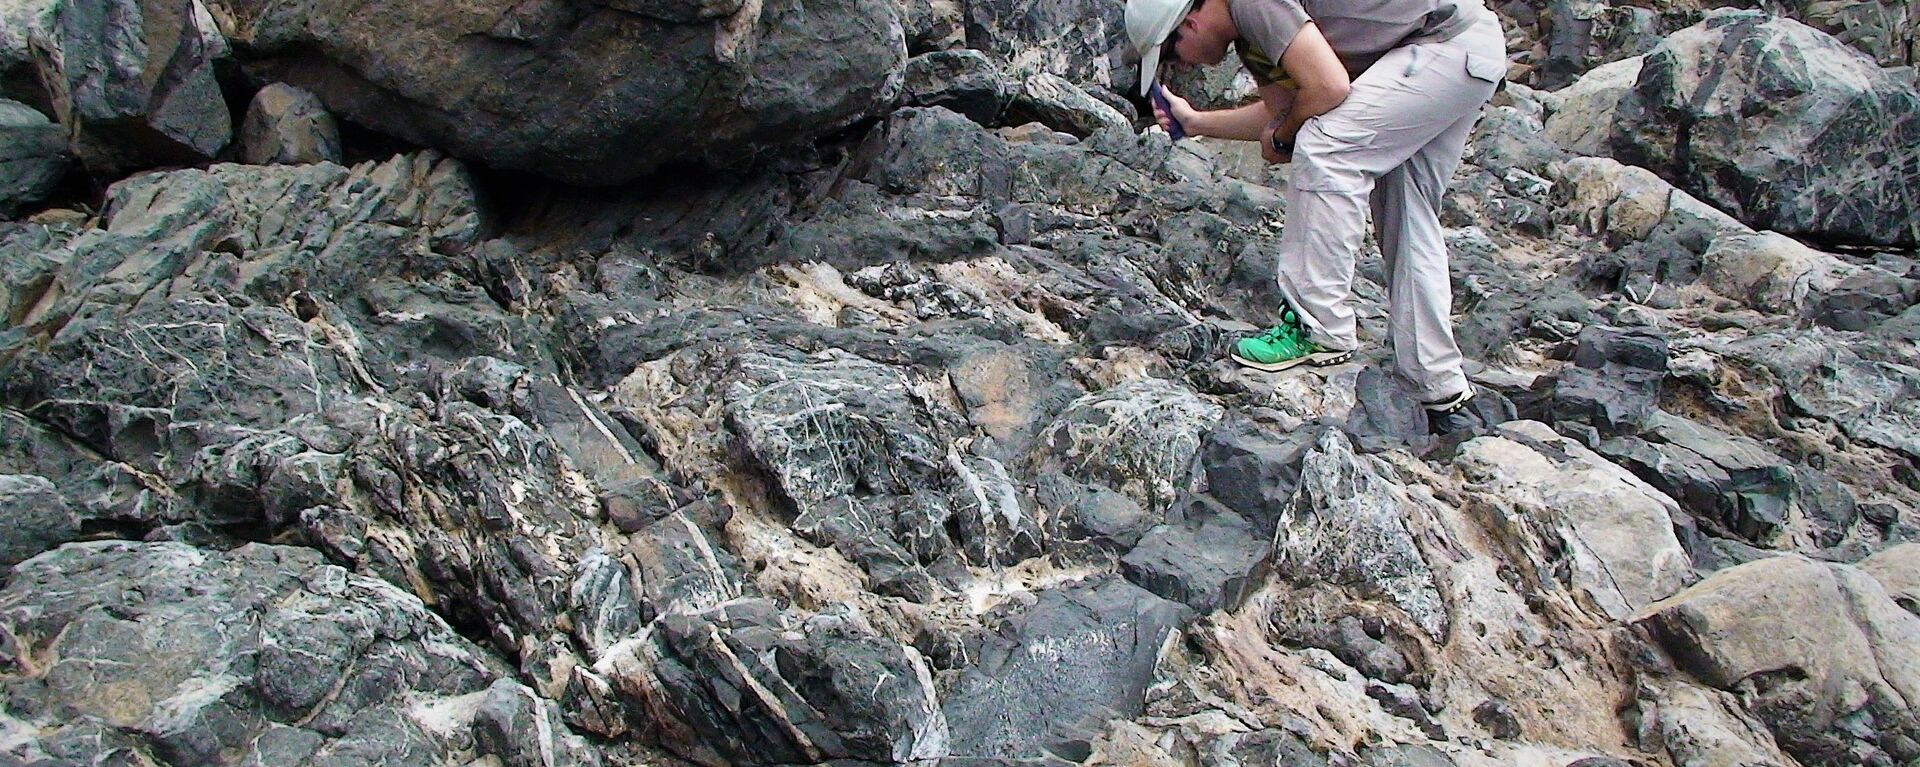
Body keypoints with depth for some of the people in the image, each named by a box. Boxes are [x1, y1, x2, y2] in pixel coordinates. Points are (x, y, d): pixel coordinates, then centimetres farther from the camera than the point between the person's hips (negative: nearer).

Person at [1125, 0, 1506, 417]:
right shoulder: (1250, 35, 12)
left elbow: (1328, 87, -24)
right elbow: (1283, 110, 25)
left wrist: (1279, 138, -5)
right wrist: (1195, 122, 28)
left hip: (1454, 41, -10)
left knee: (1324, 149, -17)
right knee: (1406, 216, 10)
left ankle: (1320, 329, -12)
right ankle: (1438, 382, 15)